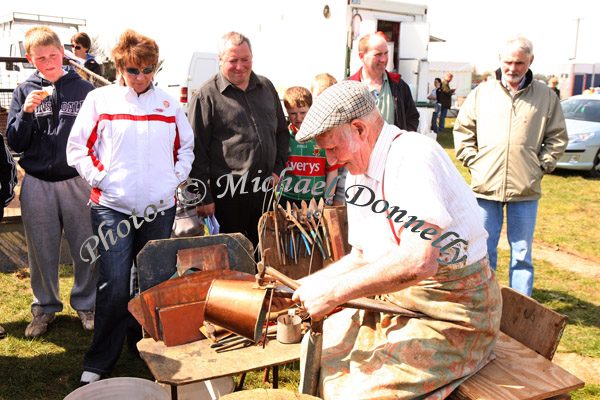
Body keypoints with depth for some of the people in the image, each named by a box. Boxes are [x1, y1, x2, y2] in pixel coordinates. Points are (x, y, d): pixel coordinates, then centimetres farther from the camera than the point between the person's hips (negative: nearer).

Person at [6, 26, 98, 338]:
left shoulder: (83, 89, 1)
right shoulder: (24, 92, 5)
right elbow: (14, 143, 2)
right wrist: (26, 112, -13)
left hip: (77, 181, -1)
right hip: (37, 185, 1)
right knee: (41, 252, 11)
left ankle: (86, 304, 25)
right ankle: (45, 307, 30)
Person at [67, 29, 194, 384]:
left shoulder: (169, 104, 8)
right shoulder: (99, 100, 2)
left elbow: (186, 148, 18)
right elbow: (77, 148, 4)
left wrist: (175, 179, 5)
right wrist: (100, 179, -7)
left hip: (159, 208, 3)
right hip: (113, 208, -3)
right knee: (114, 285, -4)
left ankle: (144, 343, 32)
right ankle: (100, 361, 13)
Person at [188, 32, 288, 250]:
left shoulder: (266, 87, 12)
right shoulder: (206, 95, -4)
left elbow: (282, 132, 21)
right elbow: (197, 151, -6)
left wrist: (277, 169, 9)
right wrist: (204, 197, -9)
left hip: (265, 191, 5)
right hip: (228, 195, -5)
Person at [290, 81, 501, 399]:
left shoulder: (413, 156, -22)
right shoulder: (357, 173, 7)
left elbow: (420, 260, -35)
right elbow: (362, 256, 15)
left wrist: (334, 292, -27)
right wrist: (304, 285, 3)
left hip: (451, 311, -9)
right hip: (395, 299, 9)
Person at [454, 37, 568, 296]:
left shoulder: (546, 96, 6)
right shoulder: (481, 93, 7)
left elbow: (557, 138, 11)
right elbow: (462, 131, 12)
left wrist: (540, 167, 0)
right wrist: (473, 161, 2)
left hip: (526, 190, 0)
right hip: (485, 187, 1)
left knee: (522, 255, 8)